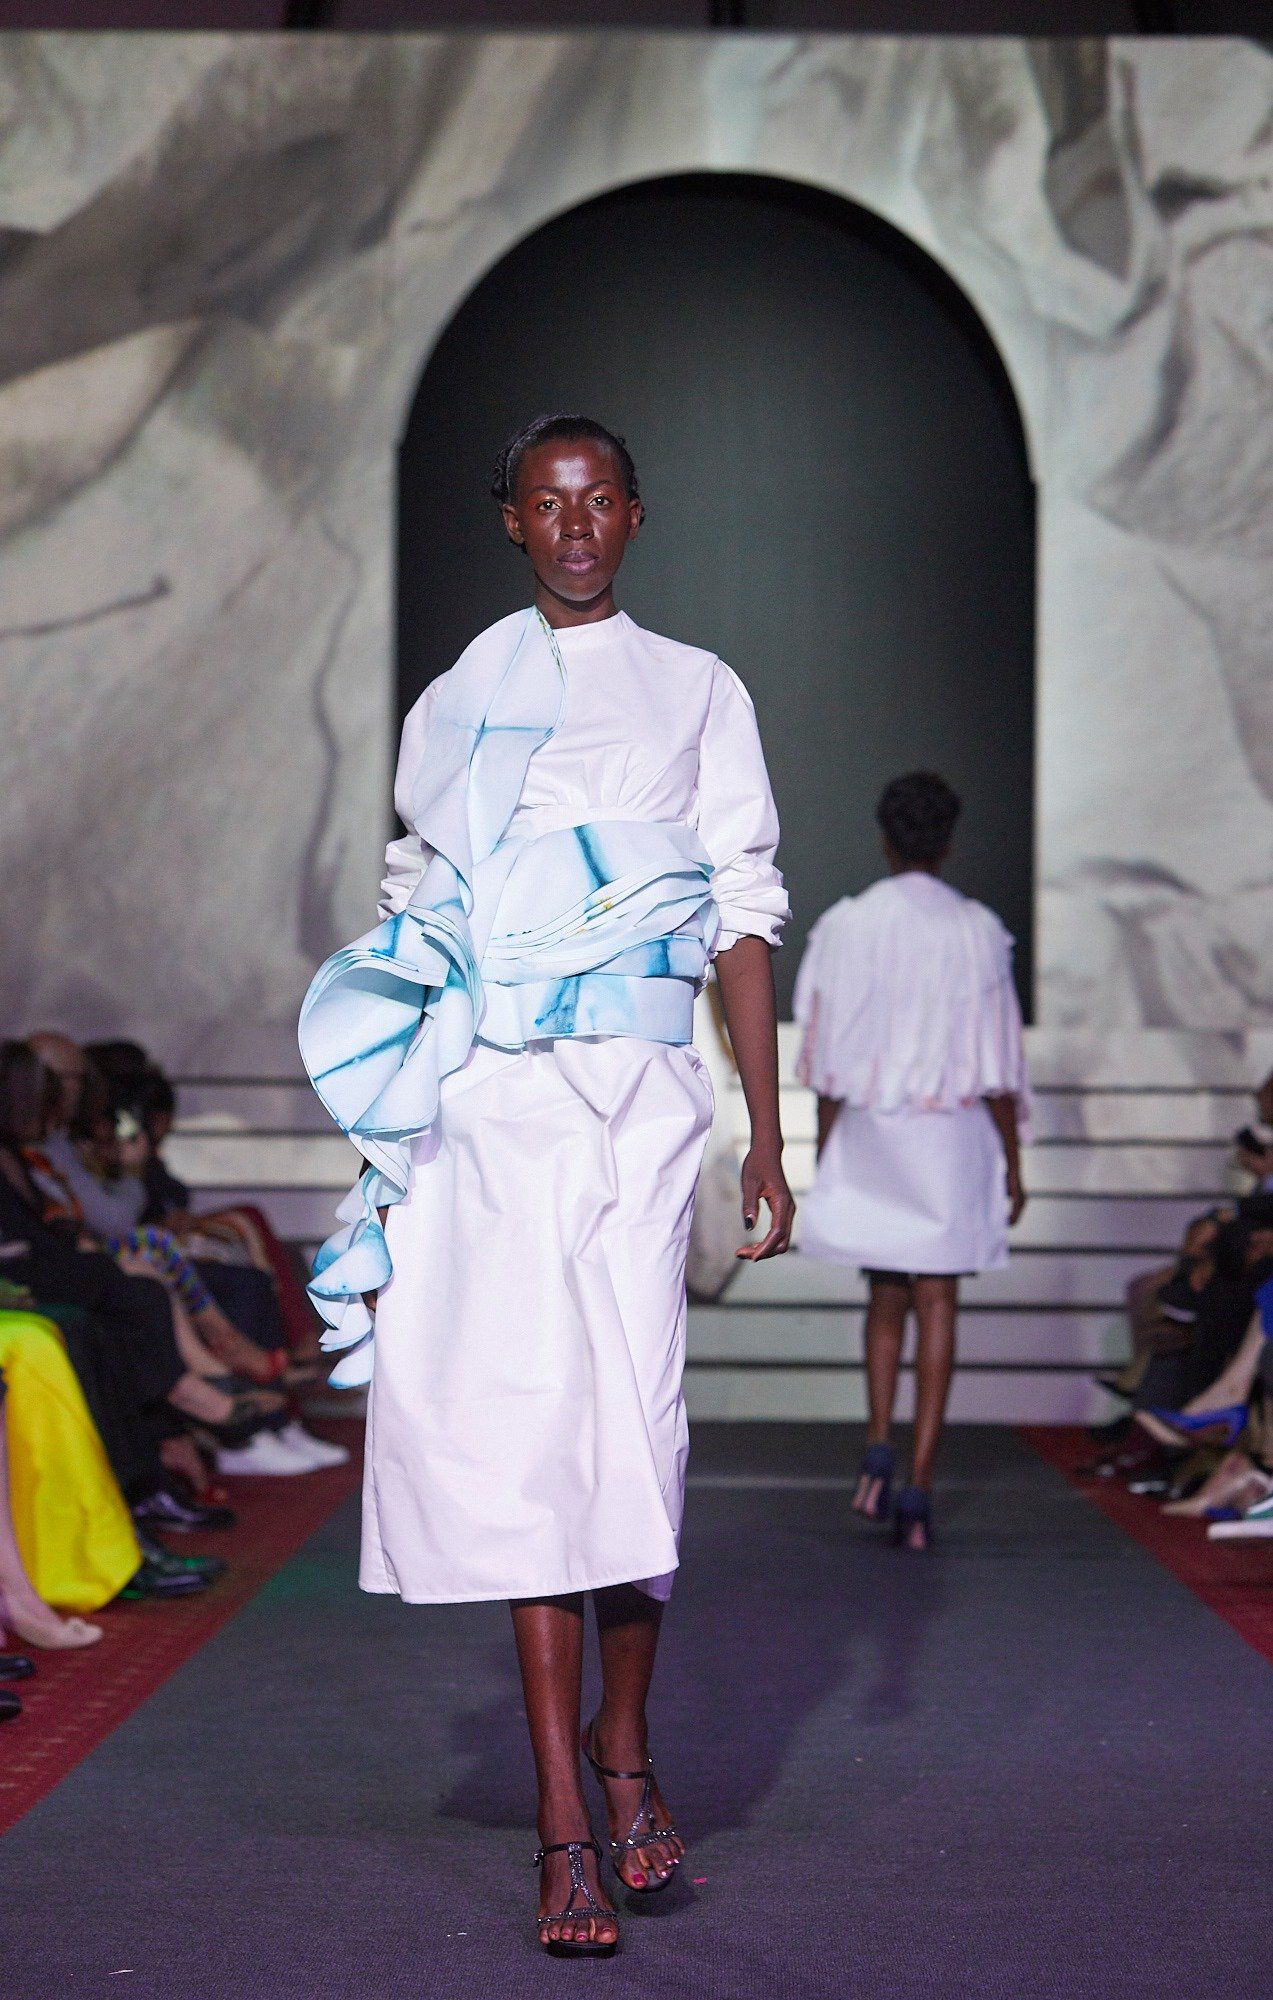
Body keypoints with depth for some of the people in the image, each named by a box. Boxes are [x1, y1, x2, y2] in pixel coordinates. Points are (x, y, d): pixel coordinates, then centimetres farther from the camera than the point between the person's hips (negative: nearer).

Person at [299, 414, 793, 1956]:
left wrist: (768, 1139, 1)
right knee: (521, 1423, -8)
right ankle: (566, 1825, -6)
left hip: (639, 1093, 0)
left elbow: (745, 917, 9)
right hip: (487, 1105, 0)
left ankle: (624, 1746, 17)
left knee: (635, 1419, -6)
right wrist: (396, 1150, 12)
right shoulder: (452, 707, 16)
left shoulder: (697, 693, 13)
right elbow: (418, 929, 16)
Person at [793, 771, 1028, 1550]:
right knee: (937, 1302, 1)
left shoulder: (844, 926, -2)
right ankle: (920, 1485, -4)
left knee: (886, 1299, 16)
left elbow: (828, 1057, 1)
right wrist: (1012, 1161, 4)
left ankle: (879, 1450, 1)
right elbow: (998, 1060, -3)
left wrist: (826, 1157, 9)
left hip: (869, 1134, 1)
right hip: (954, 1134, -1)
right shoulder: (978, 931, -5)